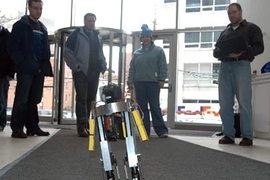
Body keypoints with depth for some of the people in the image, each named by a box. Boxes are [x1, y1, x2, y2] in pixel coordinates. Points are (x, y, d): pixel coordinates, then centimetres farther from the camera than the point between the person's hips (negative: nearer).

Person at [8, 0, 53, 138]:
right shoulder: (21, 25, 0)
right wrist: (21, 62, -16)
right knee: (22, 99, -7)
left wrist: (45, 66, 8)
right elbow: (13, 47, -7)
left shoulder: (42, 28, 20)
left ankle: (32, 127, 15)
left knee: (34, 100, 9)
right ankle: (17, 129, -4)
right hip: (26, 69, -6)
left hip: (39, 69, 6)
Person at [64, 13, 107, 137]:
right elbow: (68, 51, -7)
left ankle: (85, 125, 17)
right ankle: (82, 127, -5)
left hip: (94, 73, 6)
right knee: (81, 99, -6)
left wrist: (103, 66, 10)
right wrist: (75, 66, -14)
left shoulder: (98, 37, 18)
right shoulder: (77, 34, -1)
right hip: (81, 72, -6)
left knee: (90, 100, 8)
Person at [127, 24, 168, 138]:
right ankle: (145, 131, 9)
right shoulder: (137, 53, 15)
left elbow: (163, 66, 0)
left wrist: (161, 79, -9)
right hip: (139, 83, 4)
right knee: (142, 108, 4)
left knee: (155, 107, -6)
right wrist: (130, 81, 2)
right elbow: (132, 68, 12)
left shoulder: (158, 50, 6)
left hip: (153, 83, -3)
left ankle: (161, 130, -4)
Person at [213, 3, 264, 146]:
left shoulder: (251, 28, 11)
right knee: (225, 104, -1)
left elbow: (259, 47, -1)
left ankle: (247, 136, -5)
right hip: (225, 67, 5)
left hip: (241, 65, -4)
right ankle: (228, 135, 2)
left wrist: (242, 53, -18)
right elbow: (215, 51, 18)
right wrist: (224, 52, -6)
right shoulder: (224, 32, 25)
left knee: (244, 103, -8)